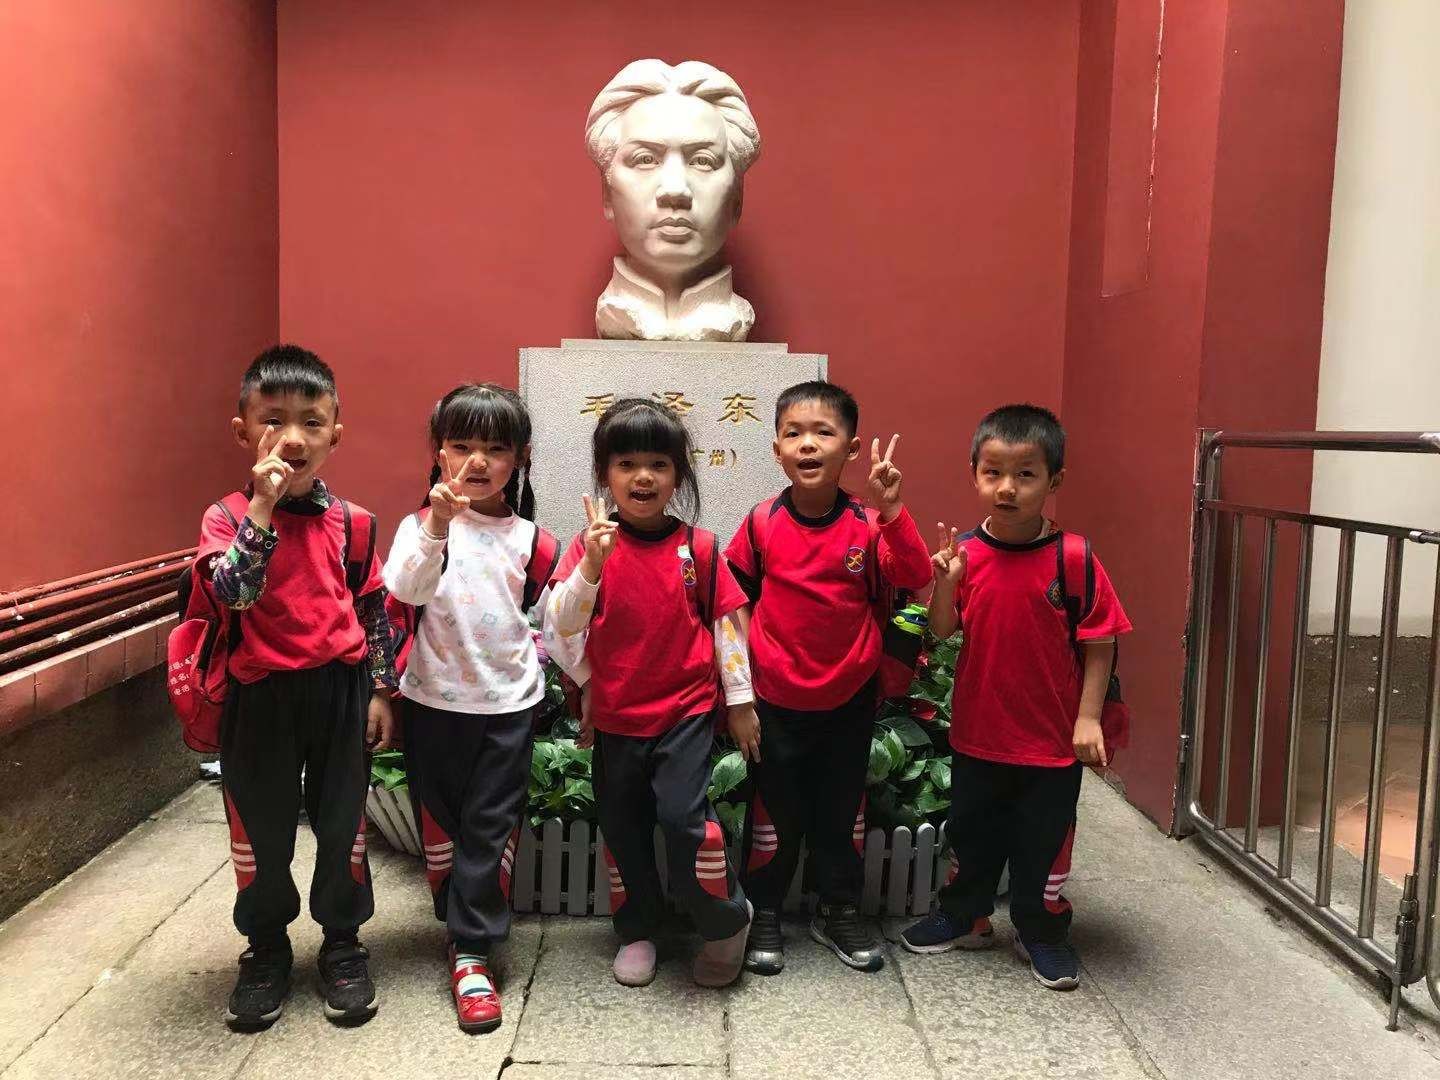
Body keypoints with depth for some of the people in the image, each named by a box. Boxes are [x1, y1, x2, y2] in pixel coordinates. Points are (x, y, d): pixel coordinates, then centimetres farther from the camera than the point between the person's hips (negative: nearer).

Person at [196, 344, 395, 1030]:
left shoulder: (350, 523, 0)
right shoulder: (227, 518, -7)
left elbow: (374, 608, 7)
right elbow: (233, 590, -24)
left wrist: (380, 689, 6)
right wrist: (263, 507, -29)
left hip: (340, 692, 1)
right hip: (260, 697, -1)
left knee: (342, 825, 11)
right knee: (261, 832, 13)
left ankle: (342, 946, 31)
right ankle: (266, 951, 34)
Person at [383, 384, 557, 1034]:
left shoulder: (530, 540, 3)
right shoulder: (422, 525, -3)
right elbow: (406, 591, -23)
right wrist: (438, 526, -34)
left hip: (508, 701, 0)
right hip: (434, 700, 0)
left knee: (491, 827, 2)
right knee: (439, 822, 13)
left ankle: (471, 954, 10)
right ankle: (463, 925, 33)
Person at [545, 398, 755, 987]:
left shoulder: (698, 547, -5)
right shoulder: (592, 545, -5)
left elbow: (726, 620, 2)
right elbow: (560, 623, -14)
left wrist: (740, 698, 4)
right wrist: (591, 567, -30)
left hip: (686, 708, -2)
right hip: (615, 716, 2)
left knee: (683, 815, -14)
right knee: (621, 824, 13)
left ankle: (728, 921, 13)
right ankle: (637, 931, 36)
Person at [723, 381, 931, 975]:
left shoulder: (867, 524, -8)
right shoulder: (762, 523, -10)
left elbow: (915, 578, -20)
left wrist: (892, 509, -31)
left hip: (849, 700, 1)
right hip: (775, 701, -1)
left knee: (842, 811, 17)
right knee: (774, 814, 12)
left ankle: (839, 913, 36)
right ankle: (763, 915, 32)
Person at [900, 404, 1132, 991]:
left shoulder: (1072, 558, -15)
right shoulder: (964, 552, -6)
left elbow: (1099, 642, -9)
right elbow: (941, 631, -4)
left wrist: (1088, 717, -12)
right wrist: (943, 583, -21)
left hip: (1051, 739, -3)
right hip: (977, 731, 3)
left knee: (1044, 840, 14)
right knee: (970, 832, 20)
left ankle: (1042, 933, 35)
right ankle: (964, 916, 41)